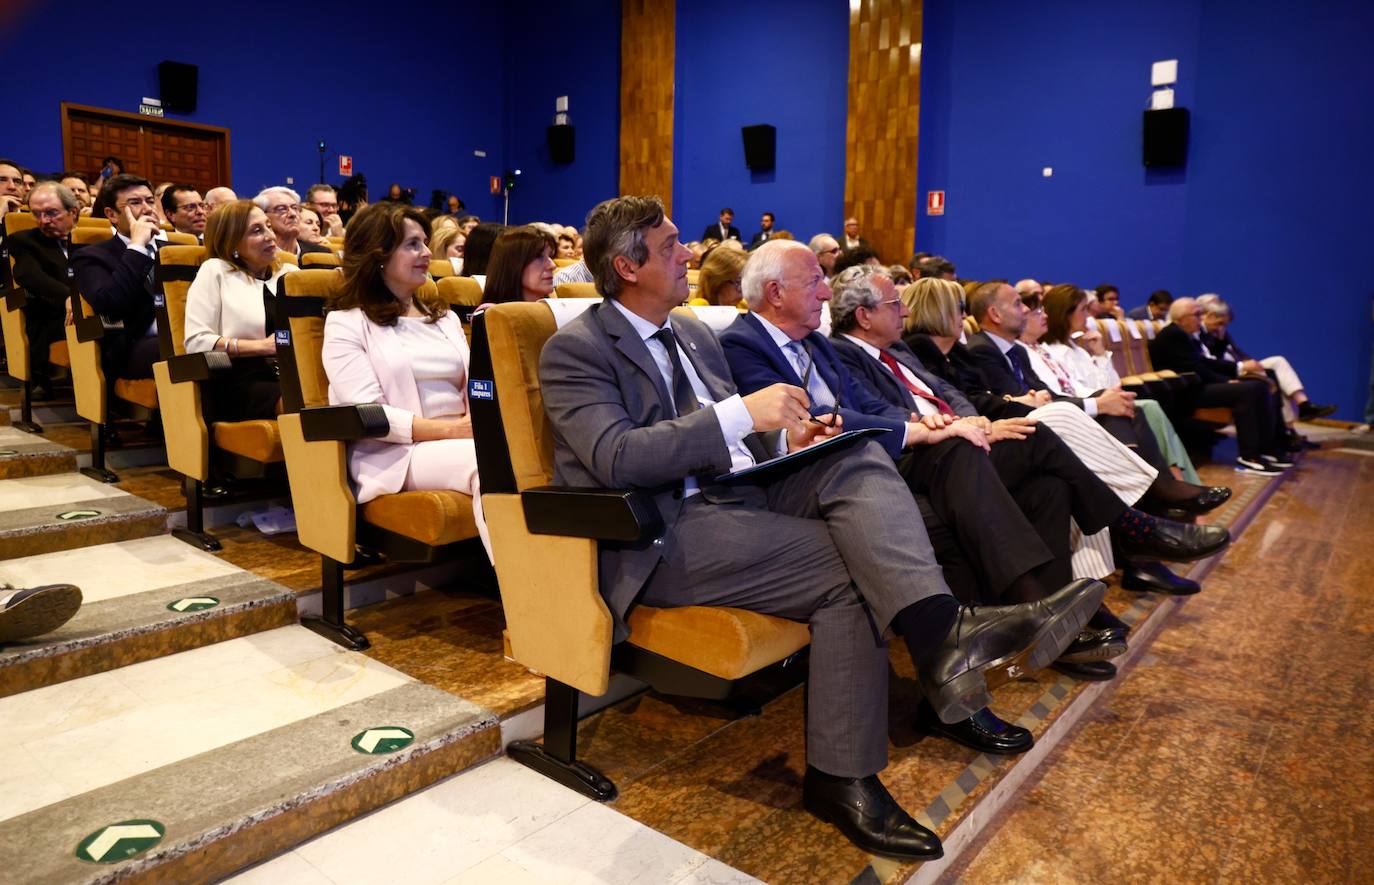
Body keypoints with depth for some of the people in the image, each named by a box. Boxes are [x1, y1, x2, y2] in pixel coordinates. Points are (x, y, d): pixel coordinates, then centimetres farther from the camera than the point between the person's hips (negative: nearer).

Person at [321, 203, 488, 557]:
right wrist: (451, 429, -17)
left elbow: (473, 387, 14)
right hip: (398, 453, -5)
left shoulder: (444, 316, 24)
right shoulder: (347, 323, 5)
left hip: (461, 440, 5)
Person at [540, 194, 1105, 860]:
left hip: (741, 492, 7)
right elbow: (616, 458, -21)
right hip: (663, 536, -7)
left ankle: (940, 630, -31)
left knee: (857, 458, -19)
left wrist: (785, 437, 0)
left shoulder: (694, 333, 20)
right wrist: (743, 413, -24)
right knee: (848, 568, -21)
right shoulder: (575, 350, -5)